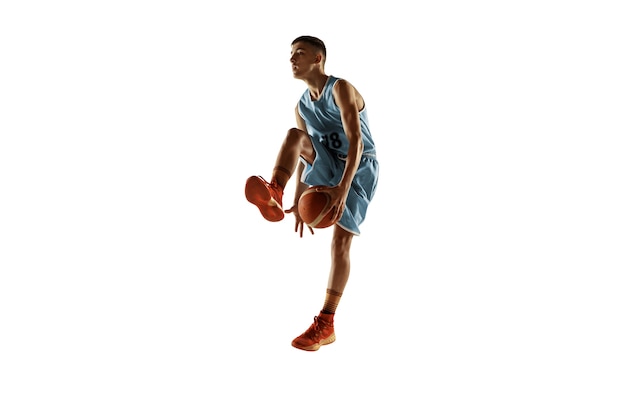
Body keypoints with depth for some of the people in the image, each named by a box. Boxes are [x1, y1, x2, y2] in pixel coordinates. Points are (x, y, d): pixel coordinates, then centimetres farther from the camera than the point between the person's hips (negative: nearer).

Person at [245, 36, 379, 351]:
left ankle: (325, 324, -7)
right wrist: (298, 201, 6)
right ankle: (274, 195, -42)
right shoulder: (302, 106, 9)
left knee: (340, 241, -12)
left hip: (359, 170, -6)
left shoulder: (340, 89, -15)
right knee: (295, 135, -19)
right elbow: (304, 156, 13)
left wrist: (343, 188, -35)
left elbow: (356, 140, -25)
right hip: (326, 171, 6)